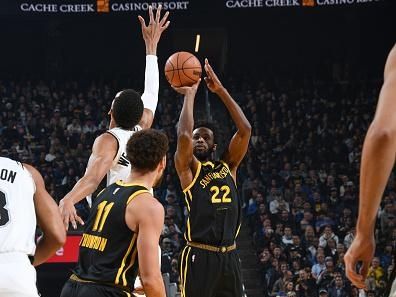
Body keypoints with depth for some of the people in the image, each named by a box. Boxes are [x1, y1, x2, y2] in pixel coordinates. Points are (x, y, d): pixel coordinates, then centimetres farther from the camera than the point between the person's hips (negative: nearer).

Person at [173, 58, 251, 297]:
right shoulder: (188, 168, 2)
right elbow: (184, 135, -17)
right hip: (199, 256, -5)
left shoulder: (228, 166, 14)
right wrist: (190, 94, -6)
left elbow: (245, 130, 5)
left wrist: (220, 90, 2)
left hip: (229, 256, 5)